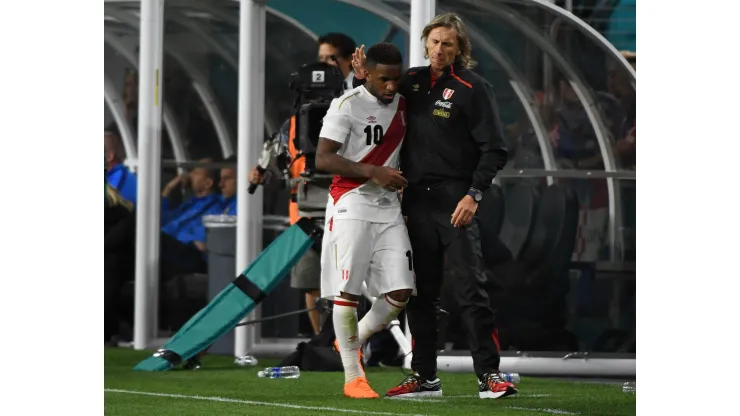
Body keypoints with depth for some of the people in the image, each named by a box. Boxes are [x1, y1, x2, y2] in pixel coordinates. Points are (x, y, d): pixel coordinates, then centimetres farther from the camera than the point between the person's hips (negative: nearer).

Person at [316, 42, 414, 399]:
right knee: (347, 291, -6)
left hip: (389, 209, 6)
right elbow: (323, 159, -15)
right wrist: (375, 172, -21)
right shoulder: (347, 106, -8)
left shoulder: (402, 105, 12)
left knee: (400, 292, -2)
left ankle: (354, 341, 23)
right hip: (351, 206, -6)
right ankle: (353, 377, 0)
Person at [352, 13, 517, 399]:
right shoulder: (412, 81, 11)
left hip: (455, 202, -6)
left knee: (470, 290, -9)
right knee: (419, 293, 9)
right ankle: (424, 377, 17)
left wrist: (474, 194, -17)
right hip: (416, 201, 6)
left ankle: (490, 374, -7)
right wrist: (362, 79, 5)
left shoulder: (473, 88, -5)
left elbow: (494, 149, -8)